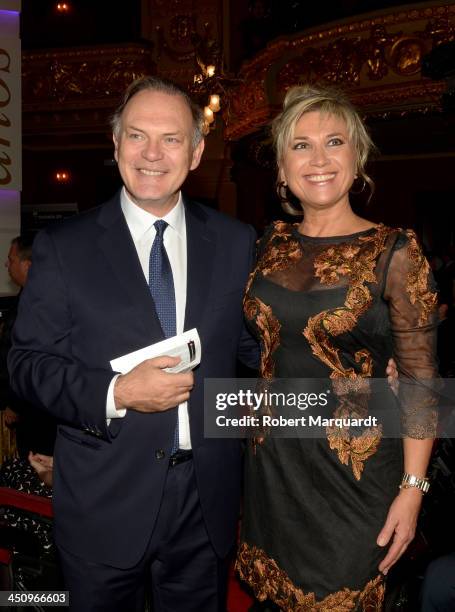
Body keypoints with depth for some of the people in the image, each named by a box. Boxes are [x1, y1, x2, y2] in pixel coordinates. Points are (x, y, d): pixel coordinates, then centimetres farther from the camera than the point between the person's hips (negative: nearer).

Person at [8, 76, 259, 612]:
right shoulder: (63, 247, -5)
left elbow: (255, 345, 8)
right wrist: (115, 393, -20)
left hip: (207, 503, 2)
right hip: (102, 506, -1)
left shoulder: (235, 242, 1)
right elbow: (28, 362, -6)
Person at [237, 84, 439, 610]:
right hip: (270, 462, 5)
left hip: (354, 468, -4)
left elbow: (419, 380, -10)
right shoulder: (271, 245, 2)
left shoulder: (394, 252, -12)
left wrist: (413, 487, -11)